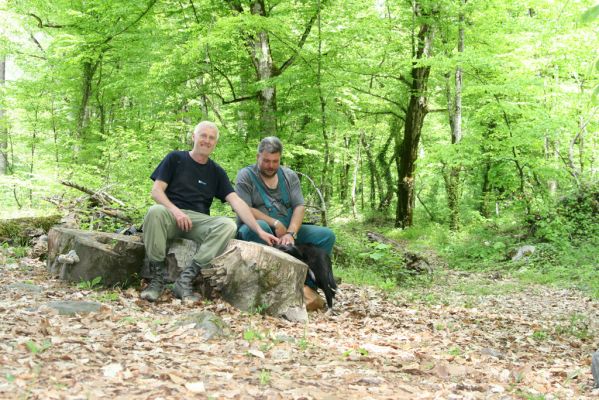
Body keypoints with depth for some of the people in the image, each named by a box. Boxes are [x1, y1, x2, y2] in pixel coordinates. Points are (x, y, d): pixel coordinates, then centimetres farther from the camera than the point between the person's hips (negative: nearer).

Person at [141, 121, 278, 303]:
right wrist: (175, 211, -18)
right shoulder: (175, 158, 10)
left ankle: (186, 278, -30)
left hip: (200, 220, 2)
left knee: (228, 225, -28)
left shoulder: (216, 172, 15)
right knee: (155, 211, -37)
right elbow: (156, 191, 1)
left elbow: (236, 201, 6)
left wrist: (259, 231, -6)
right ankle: (157, 278, -27)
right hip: (171, 214, -2)